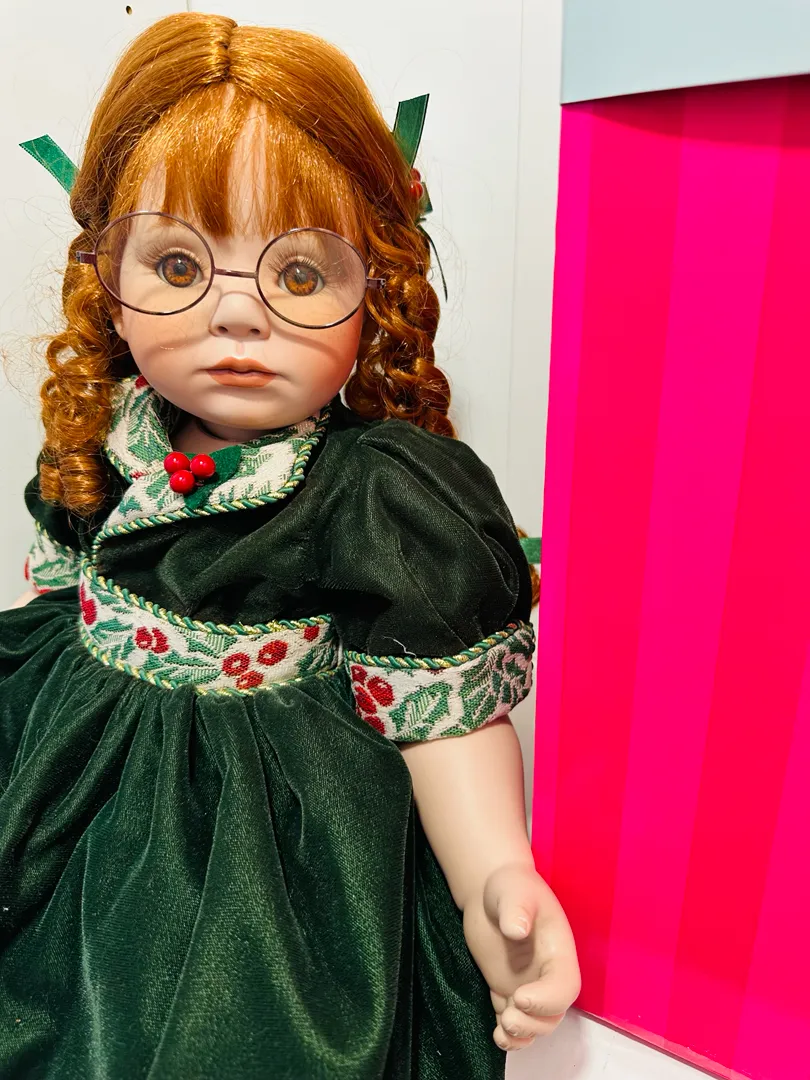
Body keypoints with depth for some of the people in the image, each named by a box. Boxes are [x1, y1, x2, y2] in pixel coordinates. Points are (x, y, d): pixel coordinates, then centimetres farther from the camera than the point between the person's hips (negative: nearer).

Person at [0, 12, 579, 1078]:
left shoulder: (388, 497, -25)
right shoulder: (105, 441, -5)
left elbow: (447, 706, -21)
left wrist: (494, 879, -29)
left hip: (268, 867, -5)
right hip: (87, 823, 6)